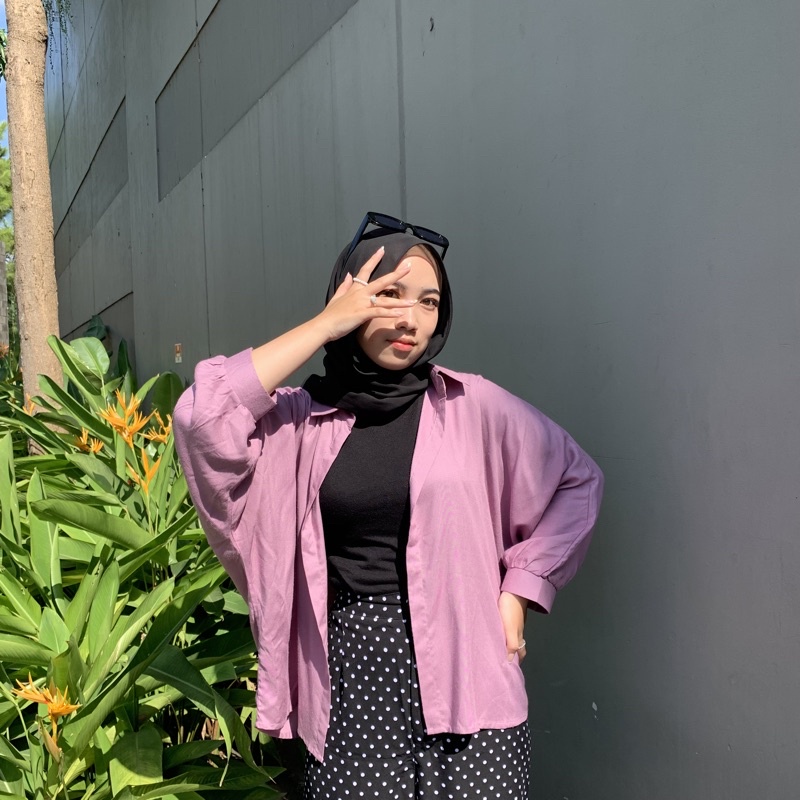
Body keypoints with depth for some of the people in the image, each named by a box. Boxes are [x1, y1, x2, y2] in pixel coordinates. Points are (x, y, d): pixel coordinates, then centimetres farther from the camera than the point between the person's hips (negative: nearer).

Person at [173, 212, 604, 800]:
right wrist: (324, 326, -12)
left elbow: (577, 481, 10)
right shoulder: (299, 418, 2)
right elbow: (201, 419, -15)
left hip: (460, 670, 0)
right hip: (349, 673, 1)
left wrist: (518, 591, 2)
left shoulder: (474, 405, 1)